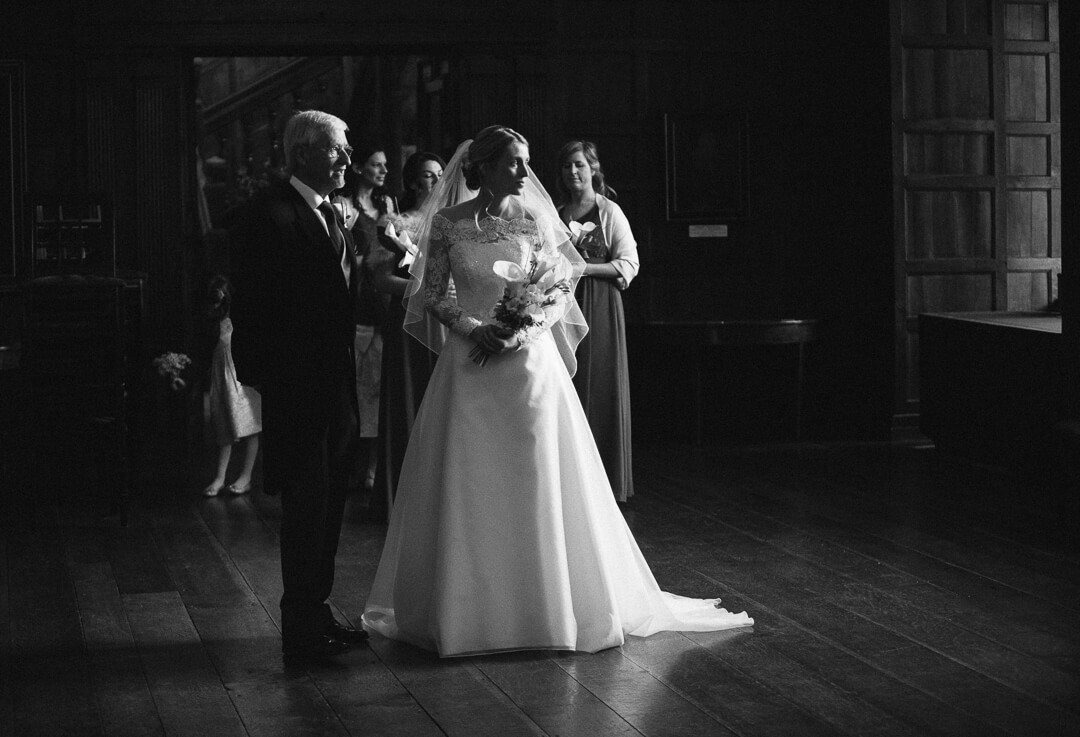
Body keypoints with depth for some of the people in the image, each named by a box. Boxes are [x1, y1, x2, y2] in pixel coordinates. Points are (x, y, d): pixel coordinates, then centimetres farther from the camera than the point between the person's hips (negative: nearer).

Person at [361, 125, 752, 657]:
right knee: (469, 488, 2)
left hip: (530, 364, 1)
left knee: (539, 483, 2)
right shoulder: (447, 223, 0)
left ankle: (550, 604, 12)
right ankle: (467, 607, 13)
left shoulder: (534, 221, 3)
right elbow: (430, 295, 2)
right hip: (470, 365, -1)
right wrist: (473, 328, -14)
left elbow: (559, 293, 4)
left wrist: (521, 333, -12)